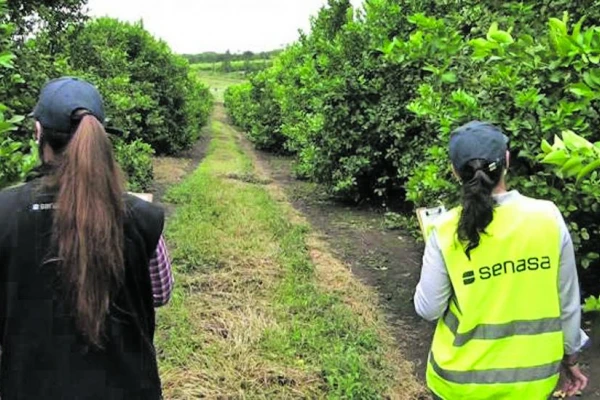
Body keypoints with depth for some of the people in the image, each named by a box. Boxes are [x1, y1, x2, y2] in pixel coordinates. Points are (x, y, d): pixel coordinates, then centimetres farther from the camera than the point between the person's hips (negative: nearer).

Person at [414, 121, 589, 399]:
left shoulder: (447, 232, -18)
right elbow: (568, 301, -3)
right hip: (533, 376, 2)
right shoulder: (548, 218, -13)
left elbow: (428, 310, -10)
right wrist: (569, 357, 11)